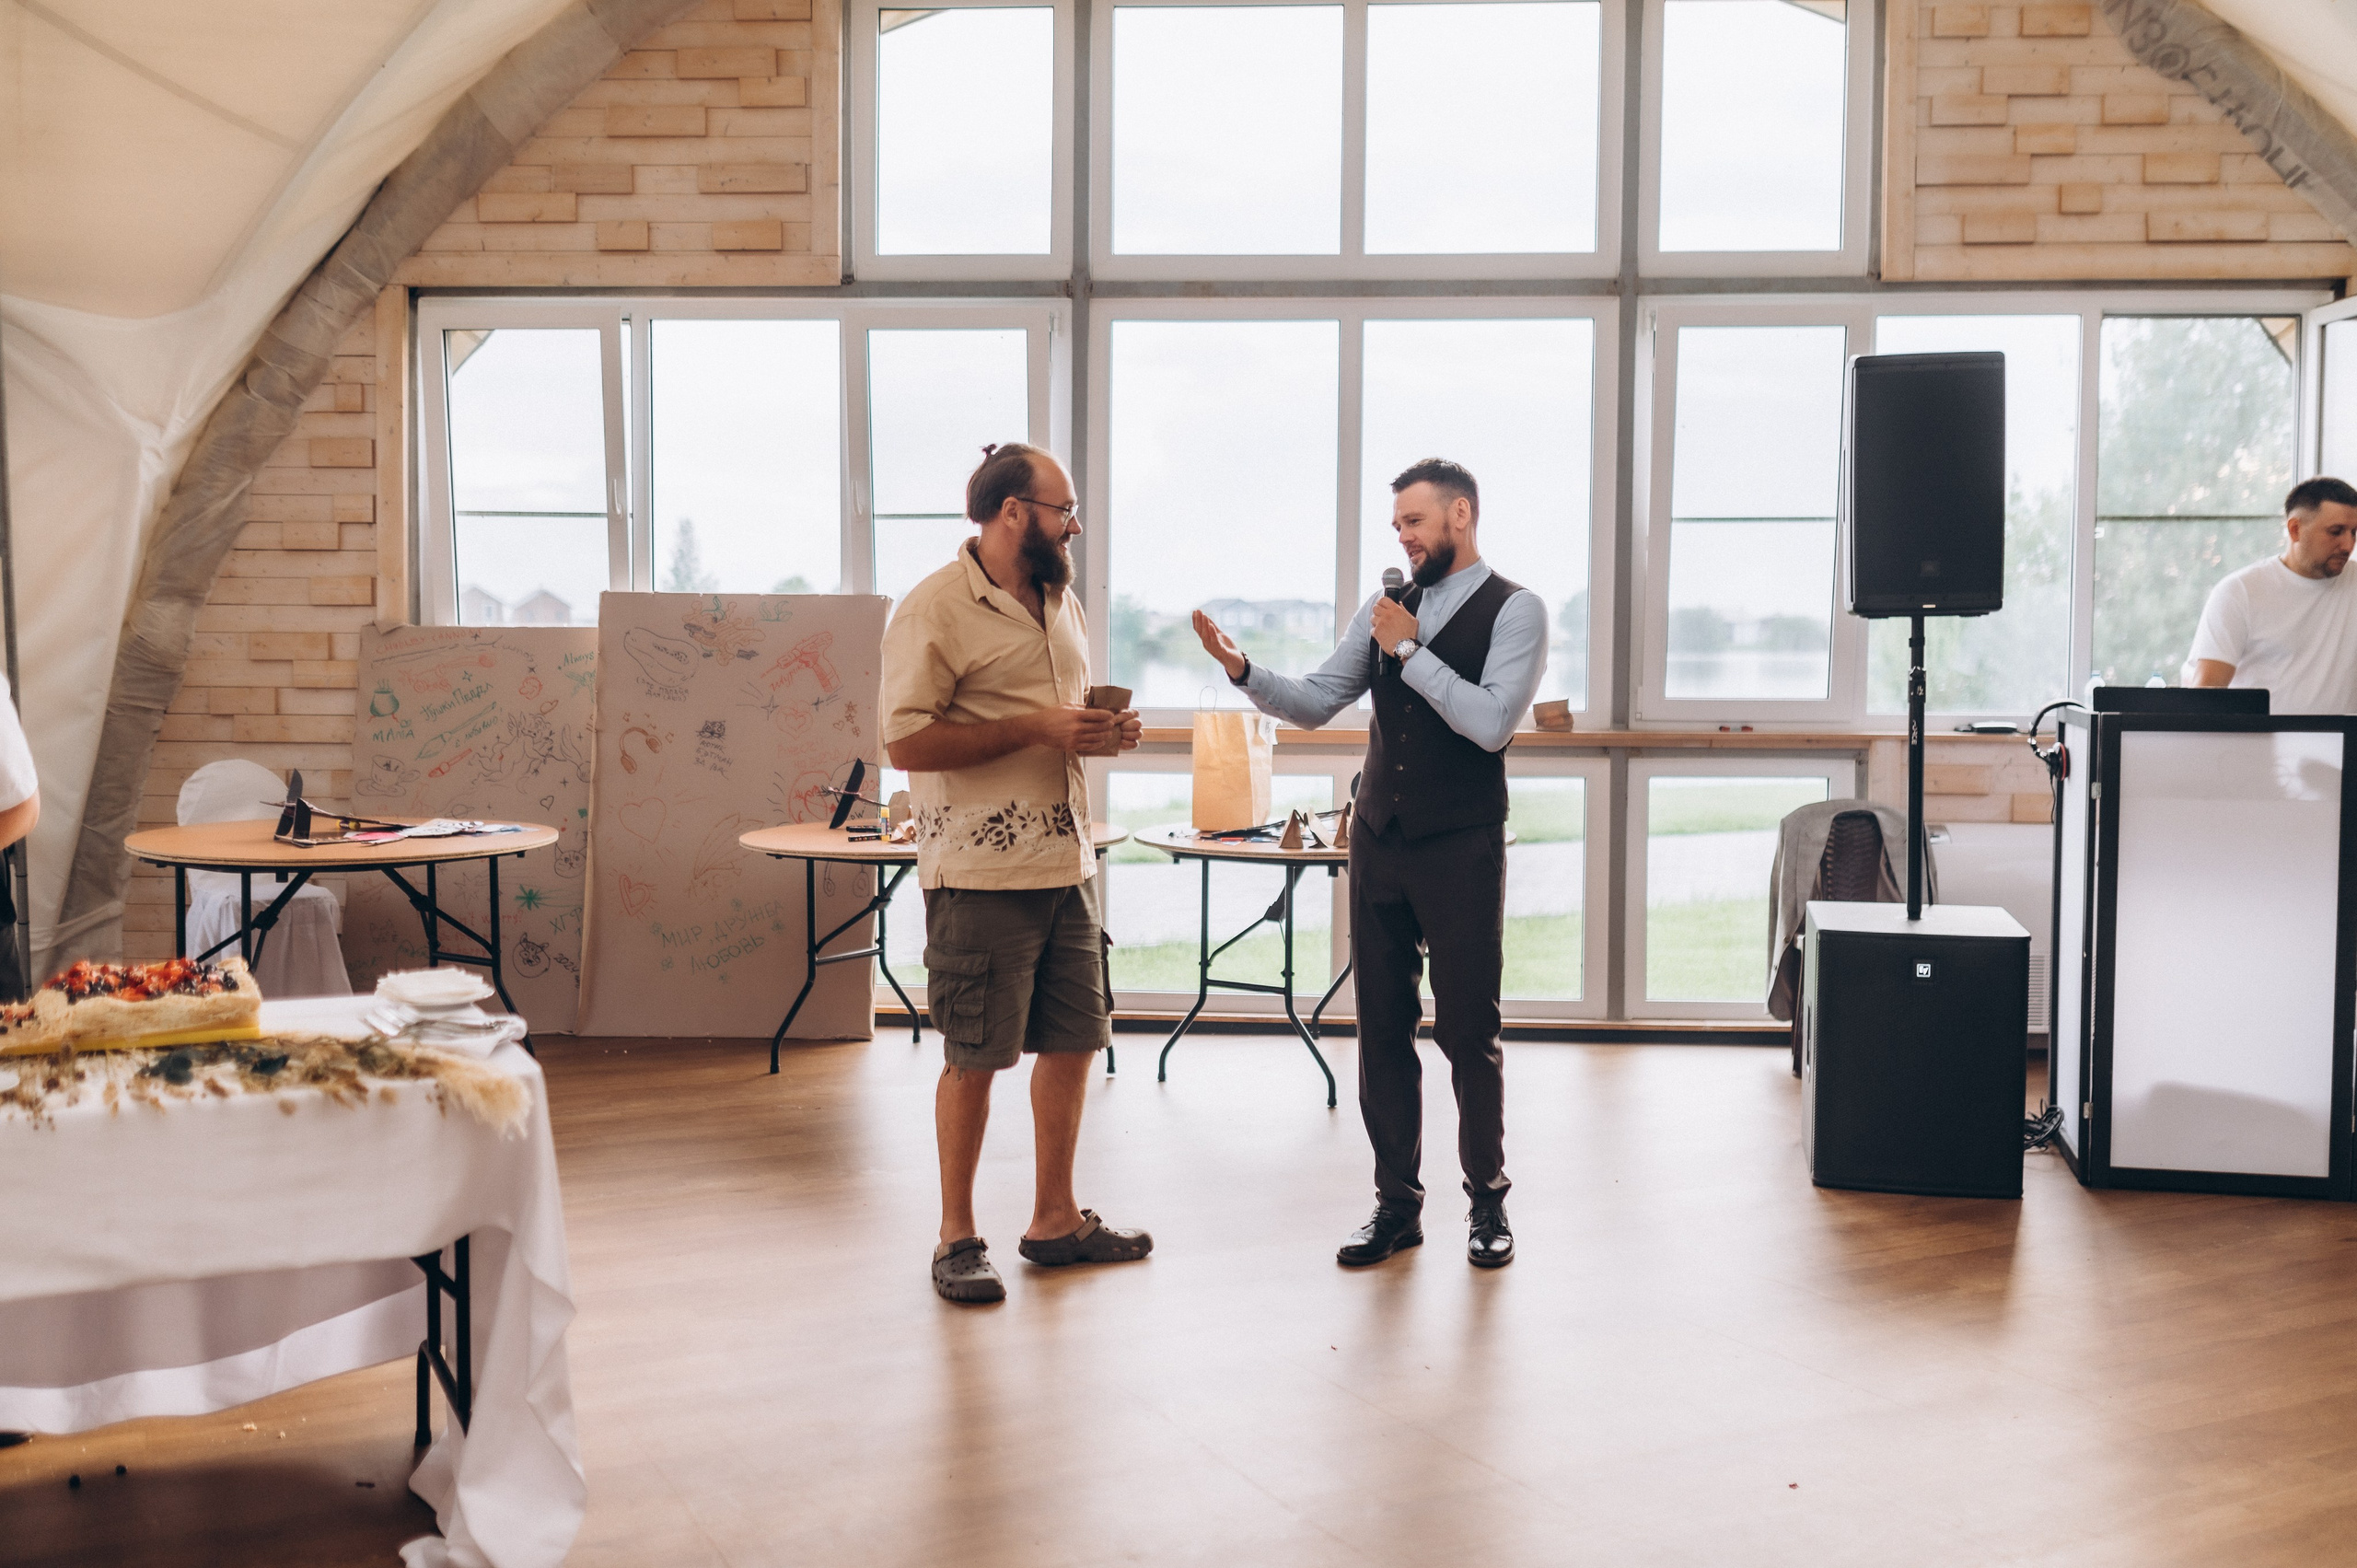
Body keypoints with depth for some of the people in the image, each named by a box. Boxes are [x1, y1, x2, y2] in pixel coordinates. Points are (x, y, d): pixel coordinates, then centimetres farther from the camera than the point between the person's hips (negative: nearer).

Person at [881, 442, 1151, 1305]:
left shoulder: (1061, 601, 15)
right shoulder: (933, 609, -10)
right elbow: (907, 743, -16)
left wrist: (1104, 730, 2)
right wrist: (1035, 728, -20)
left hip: (1069, 862, 8)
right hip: (980, 873, -8)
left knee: (1073, 1042, 12)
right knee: (975, 1061, 1)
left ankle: (1055, 1219, 27)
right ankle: (957, 1239, 16)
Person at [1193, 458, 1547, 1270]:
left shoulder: (1514, 610, -6)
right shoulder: (1386, 608, 10)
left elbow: (1492, 723, -19)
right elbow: (1316, 701, 7)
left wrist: (1410, 650, -17)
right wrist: (1243, 668, -8)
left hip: (1460, 849, -5)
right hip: (1379, 839, 5)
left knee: (1467, 1028, 2)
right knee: (1382, 1027, 8)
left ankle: (1487, 1203, 19)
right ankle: (1397, 1203, 18)